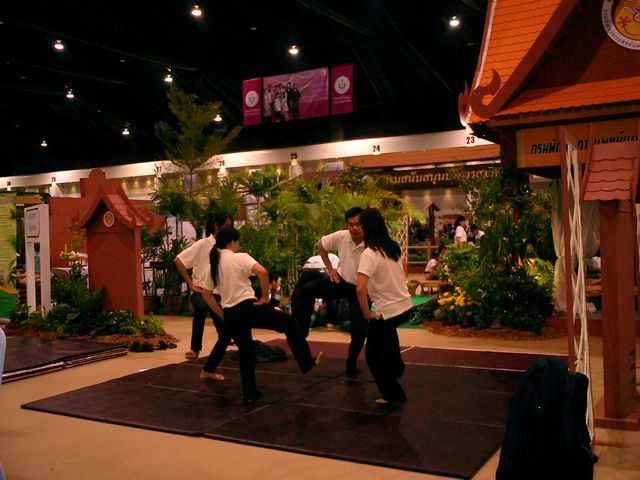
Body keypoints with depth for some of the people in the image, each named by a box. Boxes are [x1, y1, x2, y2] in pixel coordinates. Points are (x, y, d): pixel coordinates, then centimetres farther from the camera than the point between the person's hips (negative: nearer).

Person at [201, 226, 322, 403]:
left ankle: (249, 393, 22)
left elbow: (207, 294, 18)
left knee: (246, 353, 22)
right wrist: (265, 296, -11)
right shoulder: (239, 257, -6)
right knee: (290, 323, 10)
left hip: (230, 315, 6)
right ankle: (307, 362, 12)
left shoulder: (214, 264, 13)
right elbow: (262, 272, -23)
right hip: (248, 307, -6)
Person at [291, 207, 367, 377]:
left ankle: (352, 365, 23)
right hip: (342, 279, 3)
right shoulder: (341, 236, -16)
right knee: (304, 291, -15)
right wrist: (330, 269, 2)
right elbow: (321, 244, 4)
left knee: (359, 329, -2)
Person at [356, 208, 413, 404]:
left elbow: (360, 289, -29)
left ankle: (394, 395, 20)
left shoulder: (369, 254, -20)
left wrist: (367, 314, -17)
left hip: (388, 312, -7)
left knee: (373, 355, 12)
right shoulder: (394, 247, 3)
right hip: (405, 306, 8)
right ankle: (396, 366, 45)